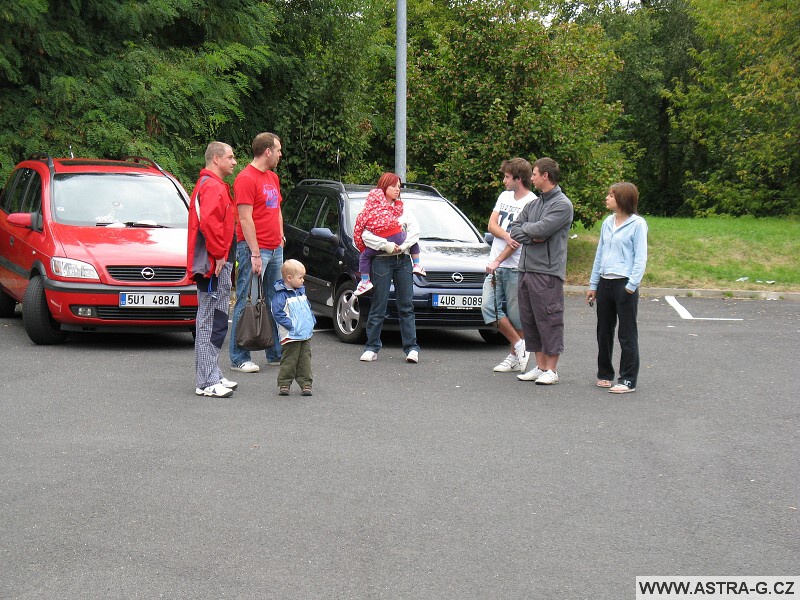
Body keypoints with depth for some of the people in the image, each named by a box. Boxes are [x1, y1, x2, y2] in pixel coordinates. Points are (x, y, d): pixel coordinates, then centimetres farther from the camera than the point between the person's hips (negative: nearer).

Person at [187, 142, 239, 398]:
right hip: (214, 264, -11)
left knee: (213, 322, 15)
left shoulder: (211, 185, 21)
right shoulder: (212, 187, -14)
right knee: (211, 322, -9)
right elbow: (208, 221, -28)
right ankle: (207, 382, -8)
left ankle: (212, 376, 21)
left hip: (215, 264, 11)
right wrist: (218, 254, -21)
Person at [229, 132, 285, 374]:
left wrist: (280, 236, 16)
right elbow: (245, 219, -15)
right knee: (247, 304, -6)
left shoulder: (273, 178, 18)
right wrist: (255, 253, -17)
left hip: (275, 249, 9)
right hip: (254, 249, -9)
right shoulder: (246, 179, -11)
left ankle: (276, 354, 20)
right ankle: (239, 358, -2)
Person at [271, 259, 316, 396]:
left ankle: (306, 384, 14)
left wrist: (312, 321, 12)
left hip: (306, 334, 7)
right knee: (289, 361, -4)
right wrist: (291, 325, -20)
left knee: (305, 360, 8)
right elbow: (277, 313, -17)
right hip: (291, 336, -7)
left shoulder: (301, 291, 14)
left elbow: (308, 307, 26)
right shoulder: (281, 295, -12)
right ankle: (284, 384, 5)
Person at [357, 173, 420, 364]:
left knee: (406, 305, 1)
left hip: (403, 260, 4)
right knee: (378, 306, -2)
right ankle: (372, 348, 4)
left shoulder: (403, 210, 18)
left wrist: (402, 246, -10)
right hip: (381, 261, -4)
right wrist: (386, 245, -18)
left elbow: (415, 231, 5)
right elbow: (365, 235, -9)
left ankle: (411, 348, 1)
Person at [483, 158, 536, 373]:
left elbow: (519, 238, -14)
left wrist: (498, 261, -15)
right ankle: (519, 346, 6)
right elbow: (491, 225, 7)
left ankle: (515, 355, 11)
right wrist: (505, 235, -15)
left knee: (515, 313, 0)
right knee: (488, 307, -3)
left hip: (515, 267, -7)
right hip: (495, 266, 7)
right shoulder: (505, 196, 14)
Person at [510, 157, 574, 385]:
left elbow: (541, 229, -19)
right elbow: (515, 231, 10)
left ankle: (551, 369, 1)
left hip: (548, 272, -8)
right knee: (529, 319, 10)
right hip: (526, 269, 8)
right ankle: (540, 366, 17)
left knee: (549, 320, -5)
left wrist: (525, 228, 0)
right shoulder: (532, 204, 18)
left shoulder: (562, 204, -6)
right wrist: (534, 236, -7)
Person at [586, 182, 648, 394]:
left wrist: (631, 286, -15)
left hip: (624, 284, -7)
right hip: (605, 283, 7)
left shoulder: (637, 224, -7)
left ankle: (628, 380, 3)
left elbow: (640, 258, -9)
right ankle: (604, 374, 24)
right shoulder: (607, 223, 12)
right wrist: (593, 285, 15)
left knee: (627, 334, -1)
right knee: (604, 331, 13)